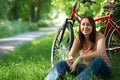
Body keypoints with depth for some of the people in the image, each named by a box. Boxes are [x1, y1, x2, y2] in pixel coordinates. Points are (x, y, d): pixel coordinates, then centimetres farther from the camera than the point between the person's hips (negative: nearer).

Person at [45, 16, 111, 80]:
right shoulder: (79, 39, -1)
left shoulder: (99, 36, -15)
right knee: (61, 63, -15)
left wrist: (80, 58, -41)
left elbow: (99, 53, -34)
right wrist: (69, 59, -35)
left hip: (102, 69, -4)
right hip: (87, 68, 4)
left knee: (97, 59, -39)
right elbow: (70, 54, -10)